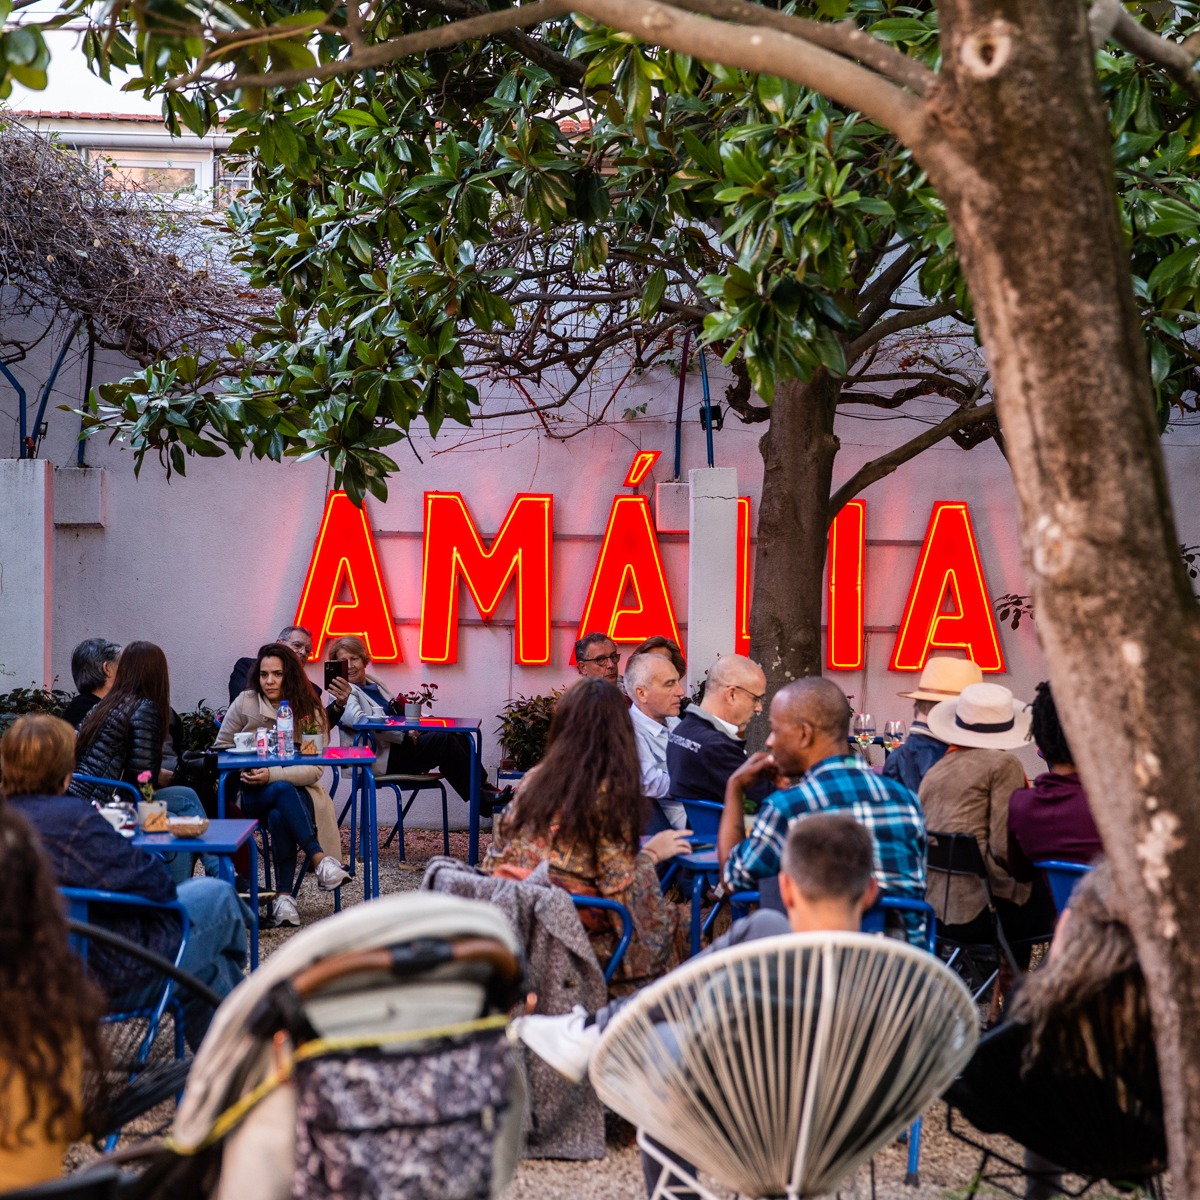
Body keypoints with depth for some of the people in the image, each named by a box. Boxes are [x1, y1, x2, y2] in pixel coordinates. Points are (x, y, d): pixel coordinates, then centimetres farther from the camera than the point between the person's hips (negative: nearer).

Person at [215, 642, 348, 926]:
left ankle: (284, 895, -34)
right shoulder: (244, 704, 2)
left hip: (296, 793, 0)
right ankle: (320, 860, -41)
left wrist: (273, 775, -22)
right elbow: (221, 749, 8)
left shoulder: (310, 712, 0)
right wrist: (242, 771, -11)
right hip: (252, 796, 0)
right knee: (283, 791, -36)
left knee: (279, 815, -37)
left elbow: (315, 769, -8)